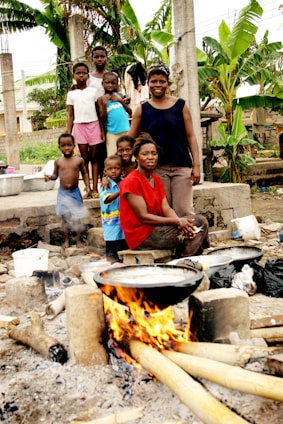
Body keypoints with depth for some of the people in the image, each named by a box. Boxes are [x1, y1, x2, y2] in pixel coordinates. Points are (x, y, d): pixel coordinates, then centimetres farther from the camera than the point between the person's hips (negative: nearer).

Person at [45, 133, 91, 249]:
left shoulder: (79, 160, -4)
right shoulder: (58, 161, -1)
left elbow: (84, 174, 4)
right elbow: (55, 175, 6)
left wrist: (87, 186, -5)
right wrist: (50, 177, -15)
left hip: (75, 192, -1)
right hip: (63, 193, 1)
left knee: (76, 218, 6)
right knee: (65, 217, 10)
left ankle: (78, 240, 16)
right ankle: (66, 240, 22)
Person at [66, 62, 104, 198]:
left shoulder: (93, 91, 6)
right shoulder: (71, 94, 7)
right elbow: (70, 115, 6)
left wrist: (102, 130, -1)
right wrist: (68, 134, 0)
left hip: (93, 125, 0)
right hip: (79, 126, 1)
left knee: (94, 157, 2)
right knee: (84, 157, 2)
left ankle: (95, 188, 4)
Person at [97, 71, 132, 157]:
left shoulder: (119, 95, 6)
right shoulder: (101, 99, -1)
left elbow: (130, 112, 6)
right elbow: (103, 120, -6)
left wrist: (121, 100, -6)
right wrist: (104, 103, -16)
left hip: (126, 131, 3)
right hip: (112, 133, -2)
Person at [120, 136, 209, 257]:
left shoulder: (157, 180, 14)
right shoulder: (131, 182, -13)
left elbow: (166, 208, 3)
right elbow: (143, 217, -19)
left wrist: (180, 221, -19)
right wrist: (177, 221, -22)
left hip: (157, 228, 8)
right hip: (140, 235, -8)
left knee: (200, 221, -2)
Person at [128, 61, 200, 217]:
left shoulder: (180, 105, 6)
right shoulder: (142, 110, 6)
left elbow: (190, 136, 4)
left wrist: (196, 165, -4)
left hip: (181, 166, 0)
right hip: (156, 169, 1)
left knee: (184, 211, -2)